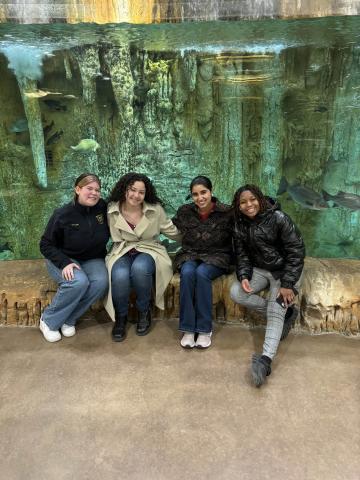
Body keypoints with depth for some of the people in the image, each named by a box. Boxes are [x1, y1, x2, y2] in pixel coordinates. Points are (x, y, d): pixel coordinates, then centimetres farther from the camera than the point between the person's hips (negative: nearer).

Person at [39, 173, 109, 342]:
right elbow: (46, 245, -8)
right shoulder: (62, 214, -15)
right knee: (79, 282, -34)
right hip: (64, 259, -3)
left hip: (92, 260, 3)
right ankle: (49, 321, -10)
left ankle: (68, 319, -9)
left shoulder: (103, 208, -8)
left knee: (101, 282, -29)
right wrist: (64, 263, -24)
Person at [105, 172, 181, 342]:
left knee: (140, 268, -38)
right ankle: (120, 317, -3)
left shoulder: (155, 209, -4)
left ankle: (144, 312, -7)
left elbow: (173, 231, 9)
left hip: (149, 250, 0)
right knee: (120, 275, -35)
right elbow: (114, 237, 2)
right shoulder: (112, 210, -4)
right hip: (122, 252, 1)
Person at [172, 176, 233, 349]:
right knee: (187, 273, -32)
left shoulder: (226, 212, -9)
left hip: (217, 257, -2)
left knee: (202, 273, -34)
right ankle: (188, 329, -22)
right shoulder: (185, 211, 0)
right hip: (190, 255, 2)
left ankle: (205, 329, -21)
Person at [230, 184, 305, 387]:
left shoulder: (278, 218, -18)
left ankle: (266, 360, -29)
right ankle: (285, 311, -5)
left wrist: (287, 284, -22)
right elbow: (242, 254, 3)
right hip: (259, 270, 6)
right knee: (236, 292, -18)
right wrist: (244, 276, -18)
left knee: (275, 314, -20)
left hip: (284, 271, -5)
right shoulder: (240, 225, -1)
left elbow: (296, 251, -17)